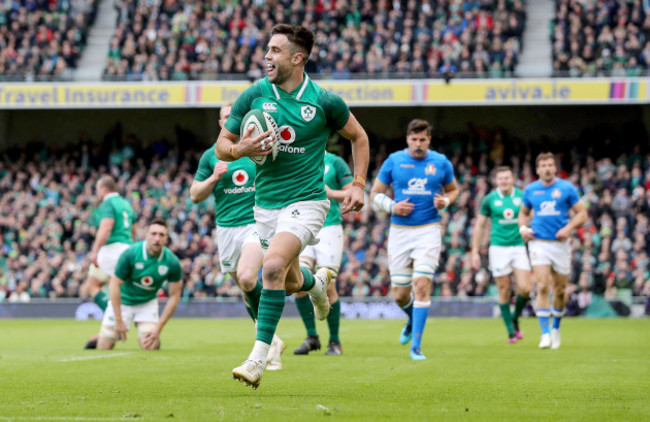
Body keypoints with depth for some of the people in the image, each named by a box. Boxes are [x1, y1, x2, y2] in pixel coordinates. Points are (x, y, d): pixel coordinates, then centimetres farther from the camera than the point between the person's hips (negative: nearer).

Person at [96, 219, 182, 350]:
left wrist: (158, 327, -15)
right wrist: (119, 321, -20)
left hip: (147, 303, 1)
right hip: (122, 301, -1)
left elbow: (174, 296, -10)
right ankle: (99, 338, 32)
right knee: (104, 348, -4)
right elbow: (115, 284, -20)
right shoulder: (130, 254, -25)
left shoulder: (172, 262, -19)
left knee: (150, 346, -18)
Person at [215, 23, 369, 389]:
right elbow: (222, 145, 5)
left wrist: (358, 184, 0)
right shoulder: (254, 95, -3)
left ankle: (259, 358, -23)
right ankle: (319, 282, 56)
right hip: (266, 204, 5)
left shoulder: (324, 101, -8)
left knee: (273, 266, -27)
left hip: (305, 201, -5)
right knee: (290, 282, 17)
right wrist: (239, 150, -18)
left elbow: (358, 136, 9)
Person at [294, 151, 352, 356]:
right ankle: (312, 337, 2)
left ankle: (335, 341, 8)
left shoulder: (335, 162, 1)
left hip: (329, 229, -4)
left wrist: (331, 193, -16)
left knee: (327, 287, -6)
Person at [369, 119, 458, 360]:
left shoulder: (440, 162, 2)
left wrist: (445, 201, -5)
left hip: (429, 230, -1)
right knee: (400, 294, 4)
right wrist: (392, 207, -11)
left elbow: (453, 189, 18)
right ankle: (412, 320, 41)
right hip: (400, 231, 1)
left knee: (422, 284, -17)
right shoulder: (394, 161, 0)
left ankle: (416, 346, -12)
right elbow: (375, 193, 7)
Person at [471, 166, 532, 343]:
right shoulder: (489, 199, 0)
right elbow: (479, 225, 5)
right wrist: (475, 252, 2)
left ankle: (515, 319, 17)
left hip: (519, 247, 1)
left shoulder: (522, 196, 3)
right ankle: (511, 331, 11)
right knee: (504, 291, 0)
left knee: (525, 289, -11)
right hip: (499, 248, -1)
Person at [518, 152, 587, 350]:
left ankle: (556, 327, 31)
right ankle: (545, 333, -14)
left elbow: (582, 213, 1)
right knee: (542, 287, -14)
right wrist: (523, 228, 1)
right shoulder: (530, 190, 6)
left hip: (560, 243, 0)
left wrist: (569, 227, -15)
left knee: (560, 289, 8)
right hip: (539, 243, 0)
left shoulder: (566, 188, -1)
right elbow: (523, 212, 21)